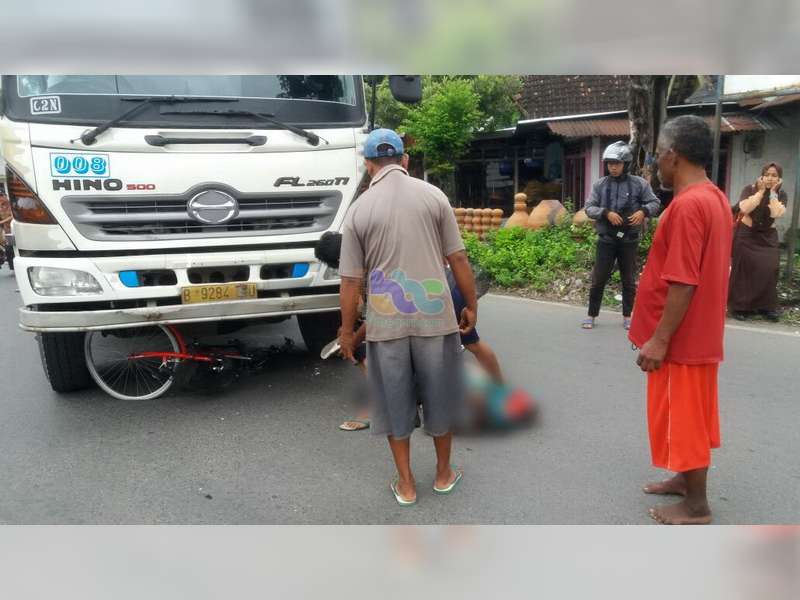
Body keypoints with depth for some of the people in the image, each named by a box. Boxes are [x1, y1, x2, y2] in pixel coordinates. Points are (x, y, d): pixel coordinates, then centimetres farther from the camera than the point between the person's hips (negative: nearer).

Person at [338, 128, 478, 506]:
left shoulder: (359, 209, -1)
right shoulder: (433, 195, -1)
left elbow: (350, 281, -1)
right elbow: (458, 258, -1)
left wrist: (347, 330, 9)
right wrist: (471, 305, 11)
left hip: (385, 322, 0)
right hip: (434, 315, 1)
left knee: (394, 402, 14)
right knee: (440, 396, 16)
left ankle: (406, 485, 25)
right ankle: (444, 475, 32)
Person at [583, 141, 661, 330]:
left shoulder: (639, 183, -2)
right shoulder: (599, 185, 0)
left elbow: (654, 203, 1)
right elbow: (589, 208, -3)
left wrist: (643, 211, -19)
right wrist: (606, 213, -20)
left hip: (629, 240, 0)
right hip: (606, 239, 0)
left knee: (629, 280, 9)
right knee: (598, 279, 4)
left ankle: (627, 316, 22)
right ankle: (592, 315, 15)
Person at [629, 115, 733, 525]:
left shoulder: (687, 204, -23)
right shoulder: (714, 198, 9)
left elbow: (683, 282, -26)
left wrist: (659, 340, -21)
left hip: (681, 339, -9)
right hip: (700, 333, 10)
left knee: (682, 418, 4)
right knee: (689, 415, 21)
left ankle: (696, 506, 17)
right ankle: (686, 479, 36)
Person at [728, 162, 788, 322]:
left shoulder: (781, 195, -1)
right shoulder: (749, 189, -6)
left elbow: (776, 213, -19)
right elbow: (745, 208, -24)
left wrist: (772, 192, -15)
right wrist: (761, 191, -17)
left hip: (767, 237, 2)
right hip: (746, 235, -2)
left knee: (768, 270, -6)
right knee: (744, 269, 0)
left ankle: (767, 306, 5)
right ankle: (740, 306, 6)